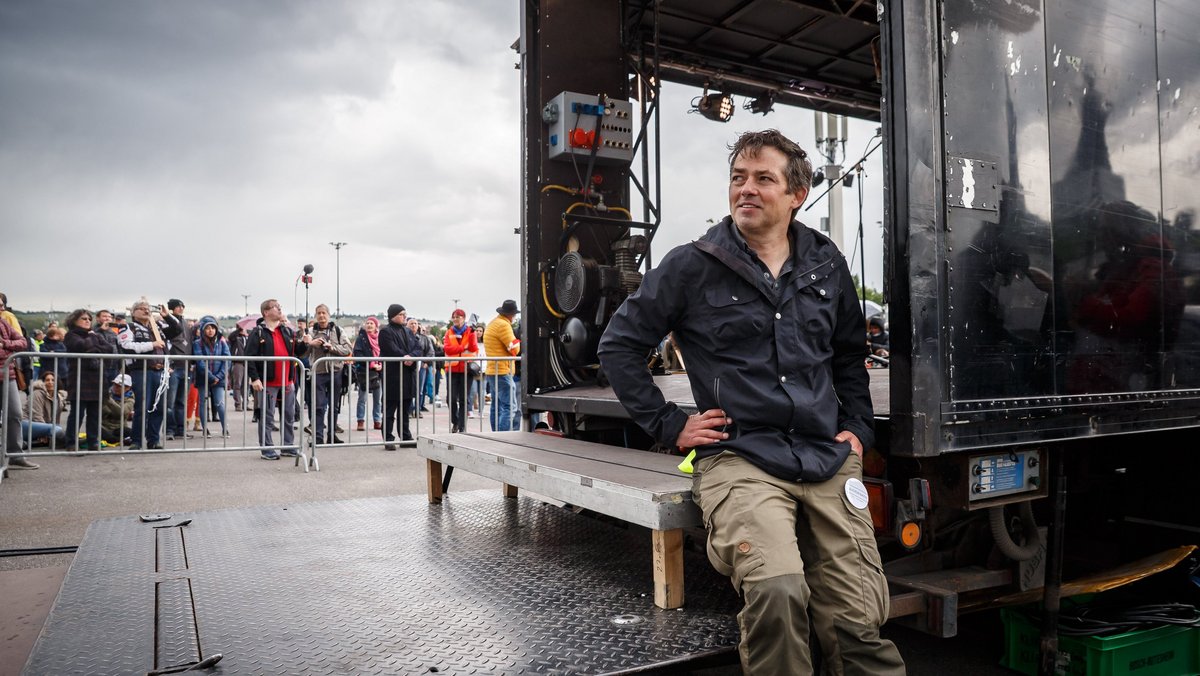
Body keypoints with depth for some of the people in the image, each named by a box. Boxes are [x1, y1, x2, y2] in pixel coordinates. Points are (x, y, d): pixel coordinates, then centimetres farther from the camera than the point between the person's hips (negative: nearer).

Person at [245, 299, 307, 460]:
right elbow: (249, 356, -10)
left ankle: (289, 446, 22)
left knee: (289, 416, 11)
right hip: (267, 382, -6)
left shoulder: (287, 331, 12)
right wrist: (254, 378, -16)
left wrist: (304, 344, -4)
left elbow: (297, 351, 17)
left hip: (287, 382, 6)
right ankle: (267, 449, 8)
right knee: (267, 417, 0)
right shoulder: (258, 333, -6)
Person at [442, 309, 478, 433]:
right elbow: (447, 348, -5)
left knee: (464, 399, 0)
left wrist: (472, 334, -17)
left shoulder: (470, 331, 6)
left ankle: (462, 426, 6)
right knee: (452, 398, -2)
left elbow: (473, 348, -7)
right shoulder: (449, 332, 10)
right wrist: (464, 347, -12)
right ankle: (455, 422, 20)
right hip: (452, 368, 1)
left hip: (466, 368, -1)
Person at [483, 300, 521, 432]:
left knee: (497, 406, 13)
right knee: (508, 407, -12)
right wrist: (517, 341, 7)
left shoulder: (492, 324, 18)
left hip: (491, 371, 10)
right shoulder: (503, 325, -14)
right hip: (502, 372, -10)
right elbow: (514, 349, -13)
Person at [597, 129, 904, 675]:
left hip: (829, 462, 4)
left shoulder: (826, 265, 14)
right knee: (778, 592, -27)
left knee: (860, 623, 0)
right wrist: (669, 425, -1)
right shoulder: (692, 267, 1)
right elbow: (619, 346, 4)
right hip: (739, 460, -4)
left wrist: (858, 427, 15)